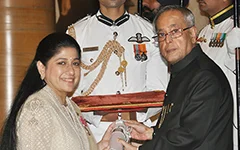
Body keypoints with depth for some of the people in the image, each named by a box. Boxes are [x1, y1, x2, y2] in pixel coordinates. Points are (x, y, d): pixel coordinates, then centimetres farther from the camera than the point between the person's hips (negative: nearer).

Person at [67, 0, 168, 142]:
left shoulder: (150, 31, 10)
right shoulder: (76, 33, 8)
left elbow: (159, 91, 7)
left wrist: (135, 113, -12)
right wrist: (97, 114, -14)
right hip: (94, 134, 0)